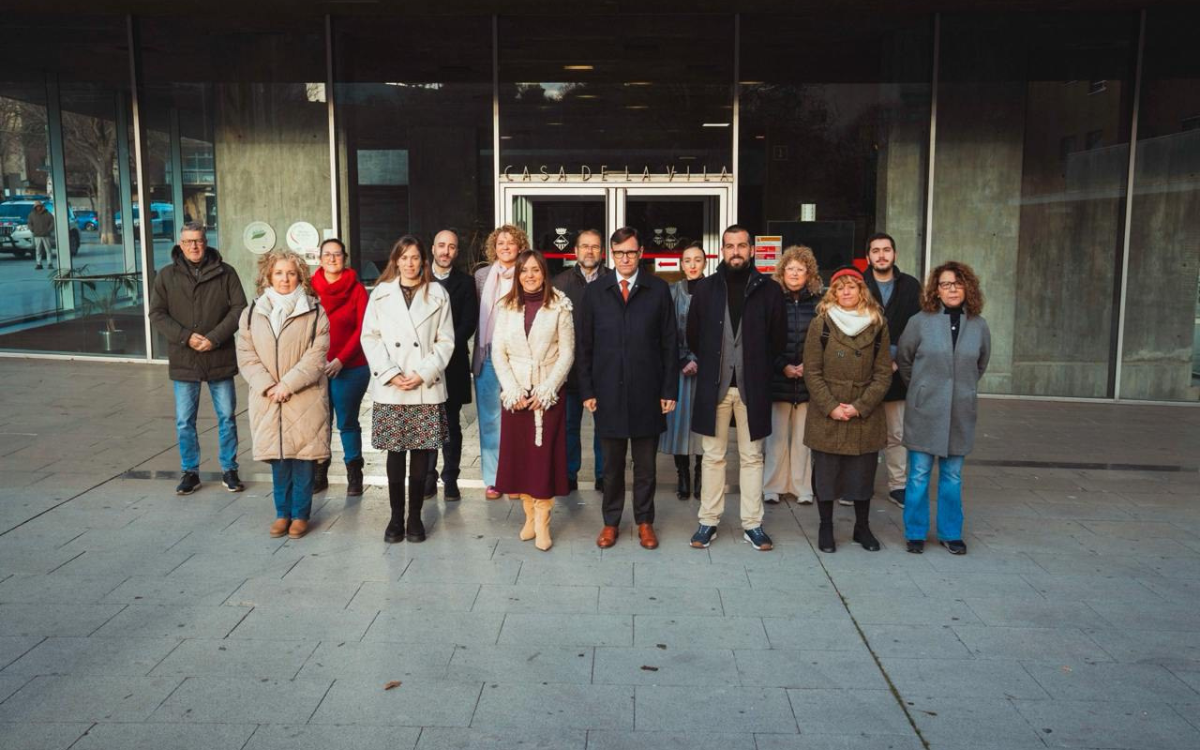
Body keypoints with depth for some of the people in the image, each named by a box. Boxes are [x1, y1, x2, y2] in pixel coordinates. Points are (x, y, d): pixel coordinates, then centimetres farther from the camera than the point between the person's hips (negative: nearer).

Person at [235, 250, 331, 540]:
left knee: (303, 456, 2)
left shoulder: (314, 312, -1)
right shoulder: (252, 313, 8)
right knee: (278, 458, 8)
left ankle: (300, 514, 16)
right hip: (268, 399, 2)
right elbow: (246, 356, 3)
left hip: (305, 399, -2)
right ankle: (282, 512, 22)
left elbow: (317, 356, -7)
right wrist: (268, 386, -10)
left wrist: (288, 384, -15)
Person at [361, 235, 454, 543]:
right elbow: (369, 337, 4)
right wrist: (390, 374, -8)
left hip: (426, 389, 0)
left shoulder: (437, 294, 6)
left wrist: (423, 374, -8)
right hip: (389, 390, 0)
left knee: (421, 454, 3)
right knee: (395, 454, 3)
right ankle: (396, 517, 13)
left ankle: (415, 517, 14)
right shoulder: (381, 293, 7)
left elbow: (445, 341, 3)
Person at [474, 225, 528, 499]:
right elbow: (474, 314, 13)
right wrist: (479, 349, 7)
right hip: (487, 356, 3)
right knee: (489, 419, 6)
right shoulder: (481, 276, 9)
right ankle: (492, 479, 14)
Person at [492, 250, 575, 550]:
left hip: (548, 393, -2)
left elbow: (567, 353, -4)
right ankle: (529, 514, 17)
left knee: (545, 453, -3)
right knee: (518, 453, 4)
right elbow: (498, 352, 3)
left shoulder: (560, 306, -1)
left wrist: (546, 390, -11)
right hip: (514, 394, 3)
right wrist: (512, 391, -8)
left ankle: (542, 522, 3)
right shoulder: (506, 308, 6)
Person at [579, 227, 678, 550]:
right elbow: (585, 345, 5)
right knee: (612, 463, 10)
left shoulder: (658, 289, 2)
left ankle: (644, 522, 23)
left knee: (645, 464, 10)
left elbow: (669, 343, 2)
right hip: (608, 391, 1)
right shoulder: (595, 291, 5)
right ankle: (611, 522, 22)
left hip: (646, 392, -1)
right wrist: (587, 390, 0)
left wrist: (669, 390, -2)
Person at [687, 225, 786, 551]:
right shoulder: (706, 288, 2)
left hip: (752, 386, 0)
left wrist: (758, 367, 9)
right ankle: (708, 521, 17)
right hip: (714, 385, 1)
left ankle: (752, 524, 16)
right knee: (713, 456, 8)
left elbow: (778, 338, 8)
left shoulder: (769, 290, 0)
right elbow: (693, 335, 10)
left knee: (752, 456, 7)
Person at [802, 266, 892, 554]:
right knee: (825, 472, 6)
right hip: (826, 415, -1)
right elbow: (812, 371, -4)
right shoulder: (821, 323, -2)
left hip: (865, 417, 2)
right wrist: (831, 407, -12)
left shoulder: (877, 325, 3)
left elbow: (884, 372, 1)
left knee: (864, 473, 9)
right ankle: (825, 527, 20)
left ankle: (862, 527, 26)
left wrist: (860, 407, -9)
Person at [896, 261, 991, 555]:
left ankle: (950, 533, 23)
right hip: (925, 410, -2)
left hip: (960, 412, 2)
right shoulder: (921, 321, -6)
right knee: (919, 475, 3)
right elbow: (904, 358, 7)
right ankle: (916, 533, 16)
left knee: (952, 476, 10)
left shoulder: (978, 325, 1)